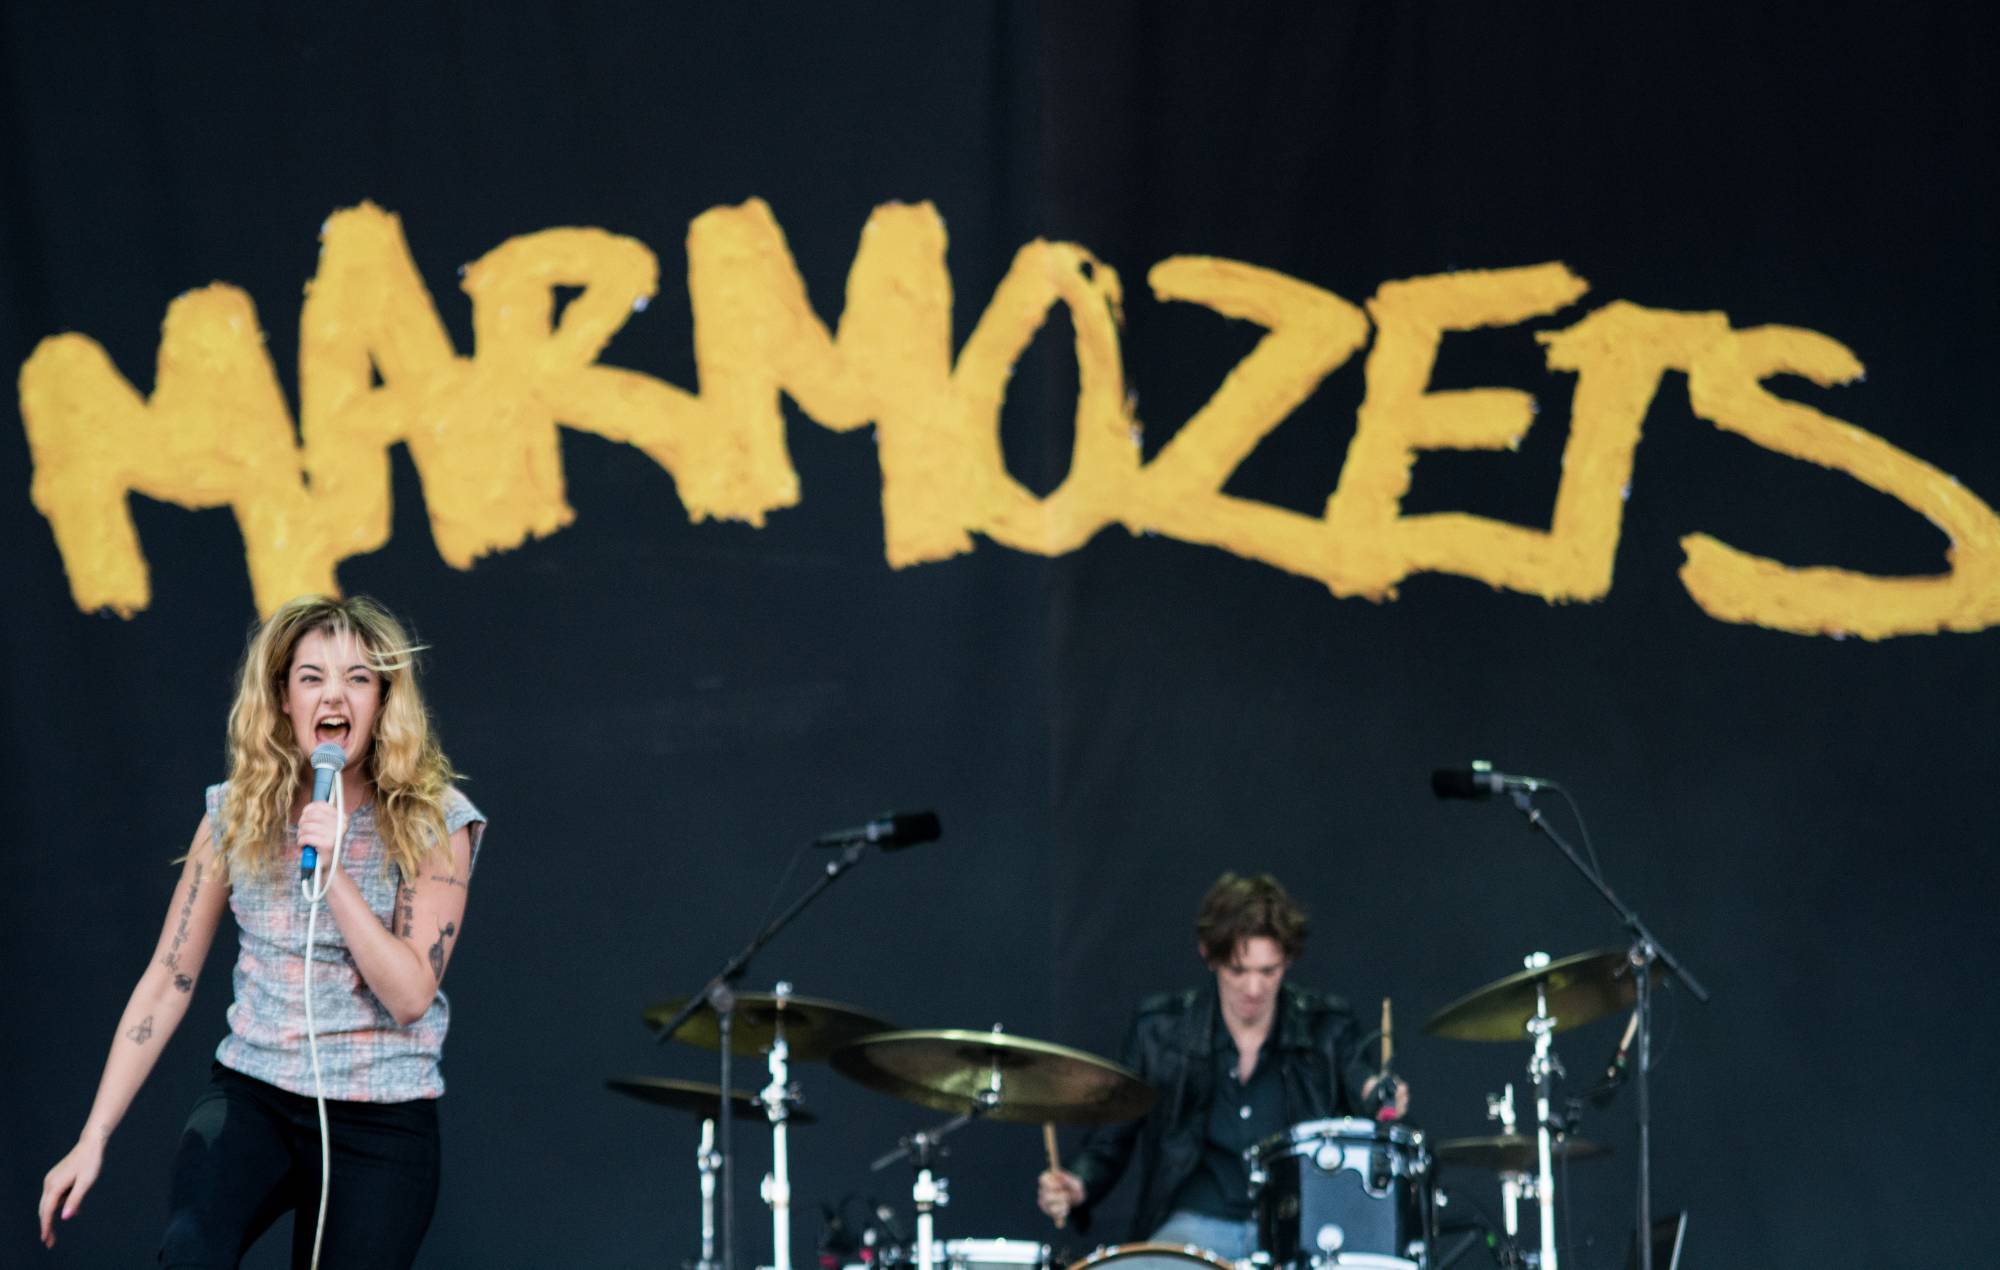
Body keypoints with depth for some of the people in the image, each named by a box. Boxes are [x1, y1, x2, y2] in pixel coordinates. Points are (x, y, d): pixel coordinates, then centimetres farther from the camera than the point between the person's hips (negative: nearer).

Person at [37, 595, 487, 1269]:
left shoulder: (432, 825, -3)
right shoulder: (237, 816, 3)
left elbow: (411, 997, -10)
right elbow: (167, 982, 5)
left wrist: (333, 872, -21)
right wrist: (93, 1137, 1)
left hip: (381, 1119, 0)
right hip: (252, 1094, 0)